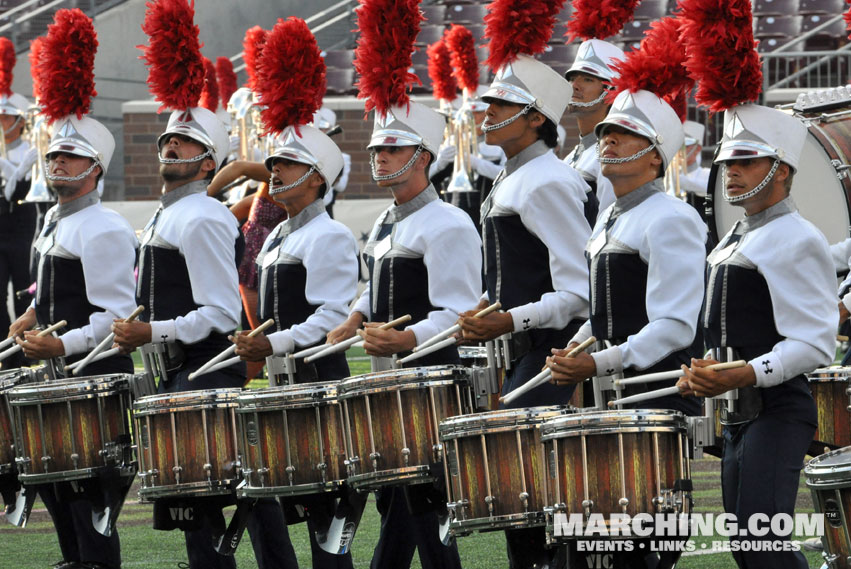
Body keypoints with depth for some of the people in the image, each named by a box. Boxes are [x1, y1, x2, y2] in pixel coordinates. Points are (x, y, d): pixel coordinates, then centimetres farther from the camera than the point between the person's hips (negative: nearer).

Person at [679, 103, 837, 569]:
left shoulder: (796, 242, -12)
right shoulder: (731, 242, 17)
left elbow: (814, 345, -19)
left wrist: (743, 376, -30)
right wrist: (701, 375, 11)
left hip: (776, 412, -10)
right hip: (737, 416, 10)